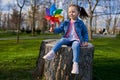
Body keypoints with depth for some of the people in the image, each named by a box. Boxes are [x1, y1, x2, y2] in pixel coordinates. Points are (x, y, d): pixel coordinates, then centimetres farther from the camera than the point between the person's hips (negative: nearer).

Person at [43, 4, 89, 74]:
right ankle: (52, 53, -39)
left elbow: (85, 32, 12)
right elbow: (60, 29, 8)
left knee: (75, 45, -37)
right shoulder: (66, 23, 12)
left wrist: (86, 41, 0)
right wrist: (54, 30, -13)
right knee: (61, 40, -31)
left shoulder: (81, 23, 6)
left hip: (76, 40, -3)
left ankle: (75, 64, -45)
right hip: (67, 39, 3)